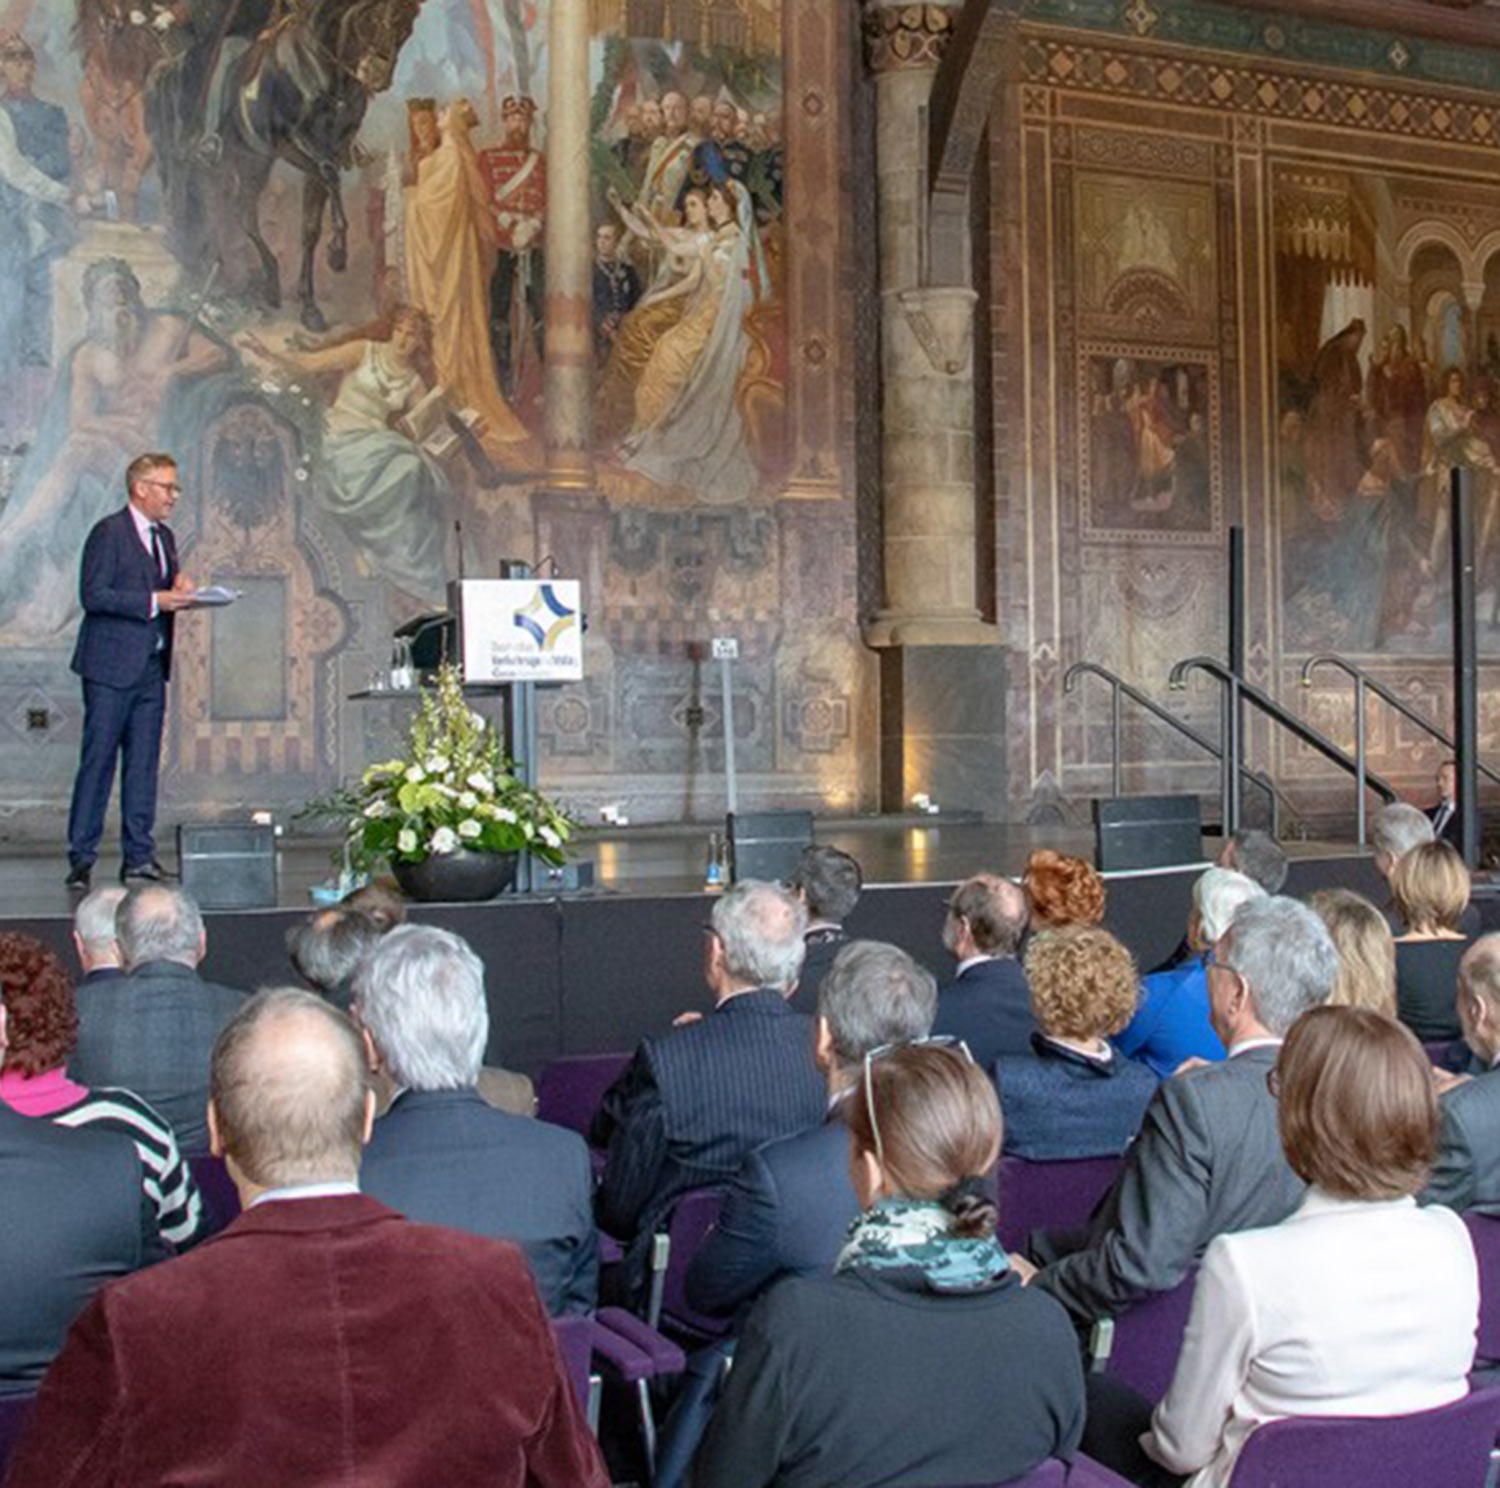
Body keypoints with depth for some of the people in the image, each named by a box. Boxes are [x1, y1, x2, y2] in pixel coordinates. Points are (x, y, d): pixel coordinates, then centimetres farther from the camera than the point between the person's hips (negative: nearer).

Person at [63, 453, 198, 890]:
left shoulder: (164, 536, 16)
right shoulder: (108, 532, -8)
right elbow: (93, 595, -16)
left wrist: (181, 589, 1)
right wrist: (153, 602, -20)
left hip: (152, 668, 7)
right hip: (111, 668, -7)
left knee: (144, 764, 7)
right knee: (98, 762, -3)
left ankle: (139, 856, 12)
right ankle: (81, 856, 3)